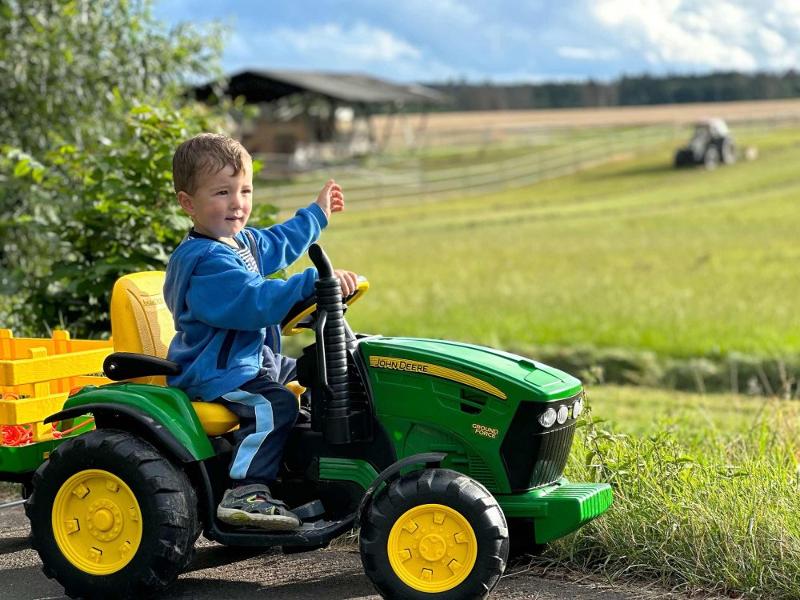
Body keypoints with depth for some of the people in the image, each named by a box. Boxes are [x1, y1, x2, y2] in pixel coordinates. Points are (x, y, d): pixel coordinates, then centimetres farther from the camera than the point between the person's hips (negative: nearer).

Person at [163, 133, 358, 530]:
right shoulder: (206, 260, -25)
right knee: (273, 405, -30)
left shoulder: (243, 241, 9)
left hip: (251, 358, 11)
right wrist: (313, 283, -38)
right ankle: (245, 492, -29)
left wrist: (317, 214, 42)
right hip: (214, 373, -11)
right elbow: (256, 301, -36)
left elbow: (278, 244, 33)